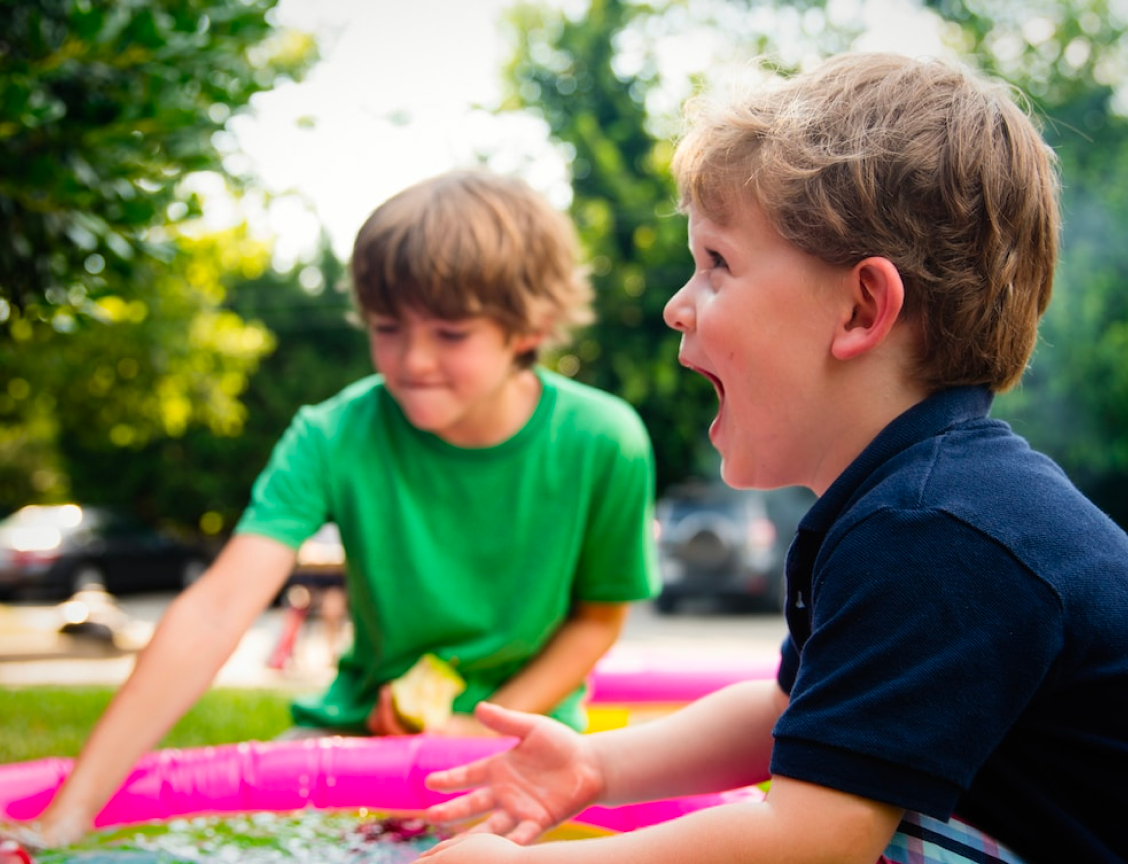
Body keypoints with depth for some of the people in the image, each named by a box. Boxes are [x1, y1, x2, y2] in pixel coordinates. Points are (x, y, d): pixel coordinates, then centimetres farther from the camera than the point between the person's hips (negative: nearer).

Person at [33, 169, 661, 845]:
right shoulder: (335, 436, -17)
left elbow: (599, 616, -1)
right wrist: (73, 809, -36)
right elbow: (216, 612, -28)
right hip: (364, 722, 1)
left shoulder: (603, 446, -17)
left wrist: (485, 728, -15)